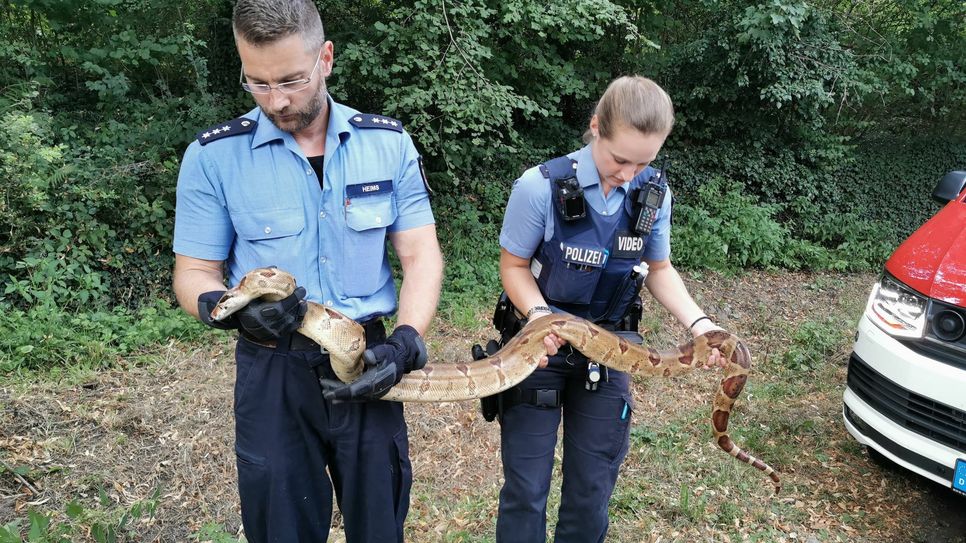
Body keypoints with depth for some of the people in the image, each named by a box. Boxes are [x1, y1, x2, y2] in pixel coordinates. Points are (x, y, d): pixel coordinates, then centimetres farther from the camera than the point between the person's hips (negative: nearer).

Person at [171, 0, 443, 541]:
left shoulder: (388, 142, -2)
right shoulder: (214, 156, -6)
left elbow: (421, 254, -2)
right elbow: (194, 273, 0)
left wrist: (406, 343, -18)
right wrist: (230, 309, -23)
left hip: (368, 362, 2)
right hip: (274, 372, -1)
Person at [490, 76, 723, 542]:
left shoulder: (654, 192, -8)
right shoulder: (541, 187, -20)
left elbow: (658, 269, 6)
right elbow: (514, 267, -8)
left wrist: (698, 322, -10)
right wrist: (540, 314, -26)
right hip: (541, 345, -3)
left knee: (592, 490, 13)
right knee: (526, 487, 5)